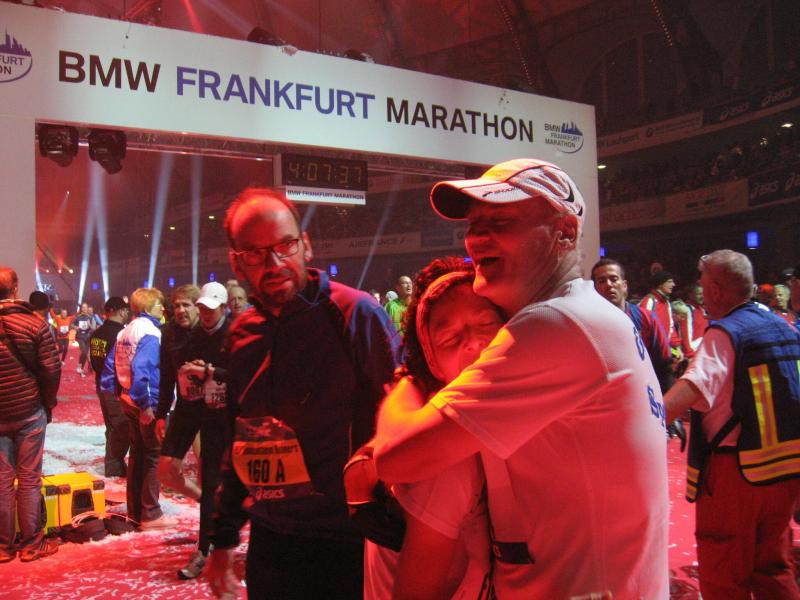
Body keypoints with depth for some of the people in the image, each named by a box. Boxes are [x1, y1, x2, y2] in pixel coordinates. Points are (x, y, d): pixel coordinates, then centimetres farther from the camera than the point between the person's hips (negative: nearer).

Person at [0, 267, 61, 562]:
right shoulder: (36, 324, -11)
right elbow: (51, 369, -10)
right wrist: (48, 403, 6)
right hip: (30, 413, -2)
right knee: (29, 479, 6)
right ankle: (31, 544, 14)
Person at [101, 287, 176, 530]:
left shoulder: (124, 332, 11)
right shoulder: (150, 333, -16)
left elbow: (110, 366, 11)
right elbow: (140, 369, -26)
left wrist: (119, 392, 15)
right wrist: (146, 405, -21)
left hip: (129, 401, 9)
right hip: (148, 404, -9)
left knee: (137, 454, 16)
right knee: (154, 456, 0)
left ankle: (134, 511, 25)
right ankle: (150, 514, 3)